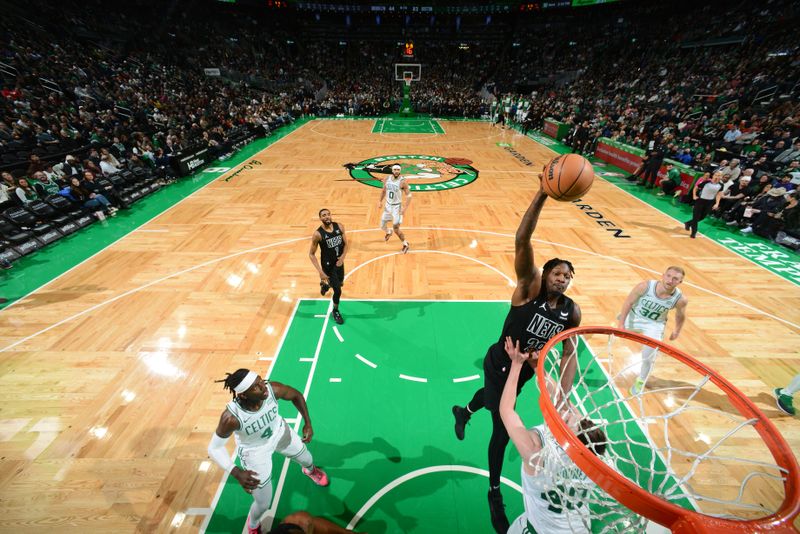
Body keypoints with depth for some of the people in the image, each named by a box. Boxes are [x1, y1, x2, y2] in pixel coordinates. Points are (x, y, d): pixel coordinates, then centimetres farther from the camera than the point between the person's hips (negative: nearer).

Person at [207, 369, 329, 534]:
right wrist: (237, 473, -32)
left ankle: (311, 470, 68)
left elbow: (296, 395, -14)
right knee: (263, 504, 11)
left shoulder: (273, 389, -35)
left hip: (279, 433, 3)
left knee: (307, 459, 27)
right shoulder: (231, 417, -40)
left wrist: (307, 423, -16)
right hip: (254, 452, -2)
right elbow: (214, 448, -22)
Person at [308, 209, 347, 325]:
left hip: (339, 262, 5)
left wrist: (343, 256, -17)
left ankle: (325, 284, 61)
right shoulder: (318, 234, -22)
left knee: (340, 283, 26)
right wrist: (320, 271, -22)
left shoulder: (339, 226, -10)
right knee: (338, 290, -5)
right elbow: (311, 254, -14)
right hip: (328, 265, -5)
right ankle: (335, 312, 23)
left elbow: (345, 244, 2)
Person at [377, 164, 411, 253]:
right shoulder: (387, 179, -3)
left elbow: (409, 195, -16)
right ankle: (388, 232, 53)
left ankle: (405, 244, 14)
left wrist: (405, 208, -24)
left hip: (397, 206, -5)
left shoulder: (402, 181, -18)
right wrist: (380, 201, 12)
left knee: (396, 228, -9)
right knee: (382, 225, 16)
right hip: (388, 205, 6)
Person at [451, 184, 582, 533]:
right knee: (503, 429, 2)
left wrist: (563, 393, -12)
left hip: (525, 371, 6)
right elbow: (522, 240, -38)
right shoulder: (529, 287, -25)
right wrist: (543, 193, -47)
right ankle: (495, 493, 31)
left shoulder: (572, 312, -9)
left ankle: (464, 412, 69)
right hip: (500, 365, -6)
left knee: (493, 397, 32)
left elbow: (569, 352, -1)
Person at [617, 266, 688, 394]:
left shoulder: (681, 299, -26)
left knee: (649, 356, -3)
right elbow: (629, 302, -17)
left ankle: (640, 381, 24)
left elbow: (680, 316, -3)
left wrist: (677, 331, 11)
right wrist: (621, 323, -15)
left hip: (655, 325, 0)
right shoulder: (645, 286, -32)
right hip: (634, 317, 0)